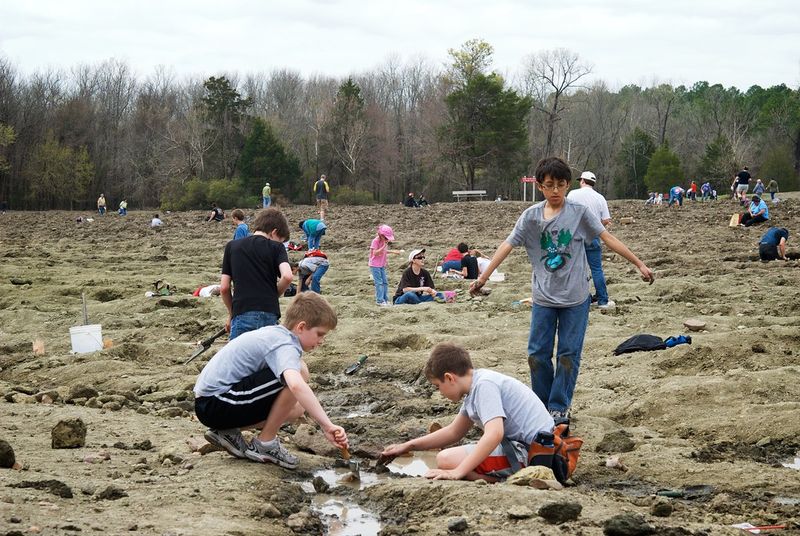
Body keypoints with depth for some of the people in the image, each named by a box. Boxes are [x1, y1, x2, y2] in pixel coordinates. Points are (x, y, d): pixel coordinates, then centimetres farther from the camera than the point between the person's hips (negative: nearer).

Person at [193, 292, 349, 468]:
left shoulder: (275, 333, 14)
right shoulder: (285, 345, -16)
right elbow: (296, 385, -36)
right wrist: (327, 426, -36)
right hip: (215, 404, -10)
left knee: (296, 409, 13)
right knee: (299, 372, -21)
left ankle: (228, 432, 11)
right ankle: (265, 445, -9)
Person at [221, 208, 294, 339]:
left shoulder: (232, 246, 13)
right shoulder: (276, 247, 5)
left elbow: (224, 287, 9)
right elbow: (287, 276, -12)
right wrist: (274, 294, 7)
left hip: (242, 315, 1)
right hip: (269, 314, -1)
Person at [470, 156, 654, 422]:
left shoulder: (579, 213, -4)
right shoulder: (531, 216, -1)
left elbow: (608, 238, -5)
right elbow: (507, 246, -4)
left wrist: (639, 264, -8)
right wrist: (483, 277, -10)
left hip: (575, 298, -1)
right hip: (543, 298, 2)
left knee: (569, 355, 2)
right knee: (538, 354, 4)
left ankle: (559, 407, 13)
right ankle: (542, 406, 18)